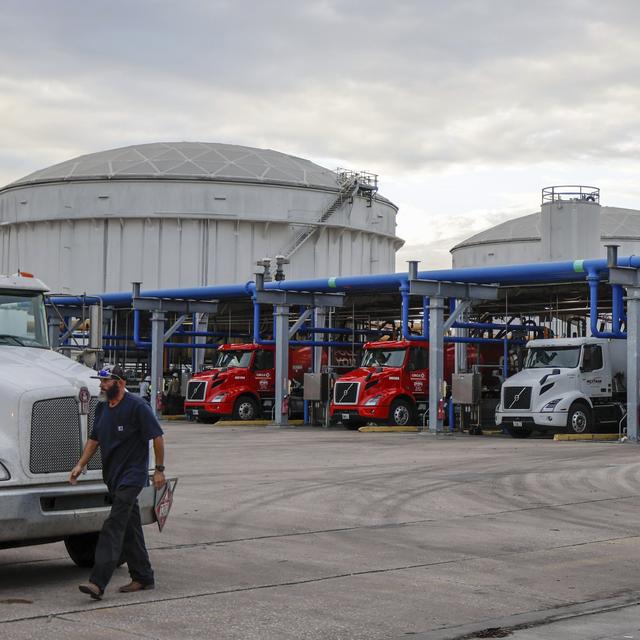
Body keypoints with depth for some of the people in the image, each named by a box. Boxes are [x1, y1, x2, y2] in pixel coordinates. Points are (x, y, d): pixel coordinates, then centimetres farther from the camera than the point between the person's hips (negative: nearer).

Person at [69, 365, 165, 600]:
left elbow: (157, 437, -11)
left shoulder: (137, 406, -13)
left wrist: (159, 470, -11)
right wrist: (80, 465, 8)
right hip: (112, 476, 8)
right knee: (129, 528, 14)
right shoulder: (102, 408, 11)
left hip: (132, 477, -8)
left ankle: (98, 583, -22)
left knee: (114, 526, -16)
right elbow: (94, 439, 19)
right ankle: (143, 578, 24)